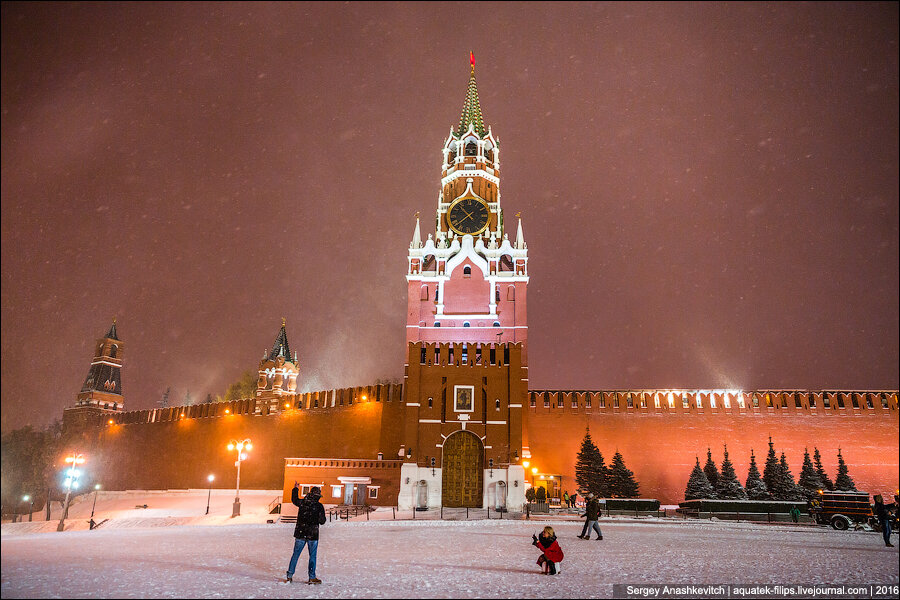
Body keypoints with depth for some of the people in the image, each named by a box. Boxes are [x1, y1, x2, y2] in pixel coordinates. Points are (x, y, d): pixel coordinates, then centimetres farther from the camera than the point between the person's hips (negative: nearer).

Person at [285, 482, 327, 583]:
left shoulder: (302, 502, -2)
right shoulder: (319, 506, -9)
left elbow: (294, 500, 21)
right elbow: (322, 521, -6)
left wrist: (295, 489, 34)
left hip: (300, 533, 3)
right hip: (313, 534, -3)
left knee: (295, 554, 12)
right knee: (312, 556, 7)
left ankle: (289, 576, 15)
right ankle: (312, 577, 9)